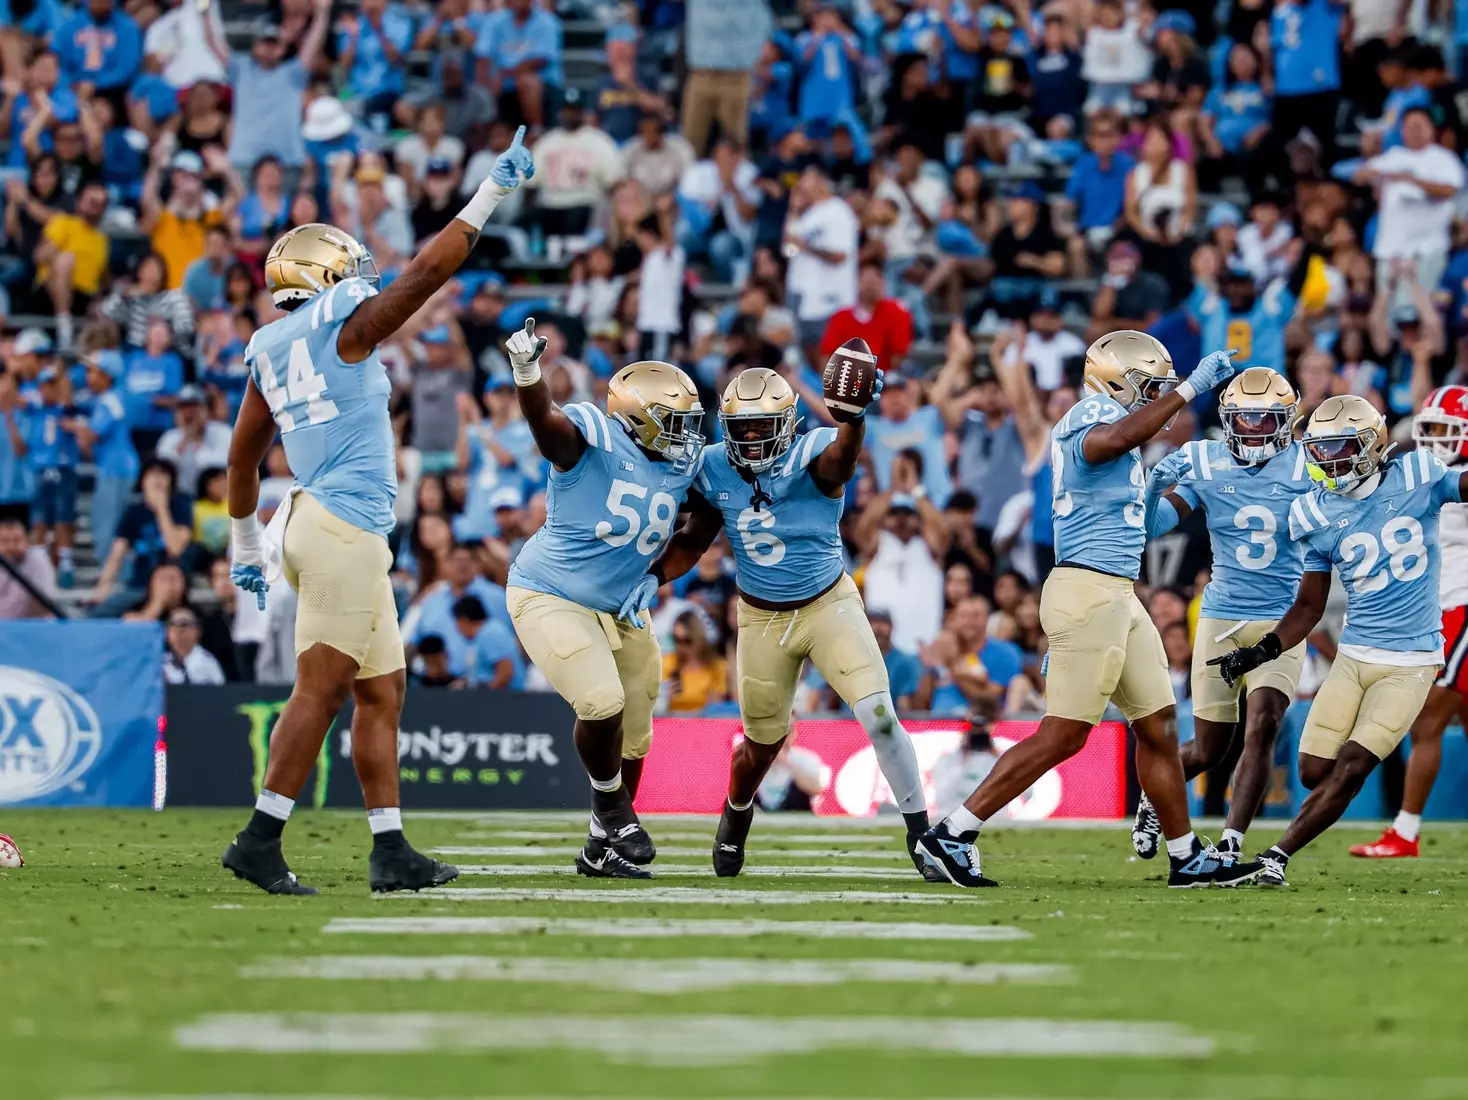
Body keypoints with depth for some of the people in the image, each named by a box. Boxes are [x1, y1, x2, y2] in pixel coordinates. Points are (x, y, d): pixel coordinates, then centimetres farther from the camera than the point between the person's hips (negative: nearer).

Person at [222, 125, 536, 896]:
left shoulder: (270, 350, 15)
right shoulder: (344, 326, -5)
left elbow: (243, 456, 19)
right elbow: (428, 270, -9)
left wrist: (246, 543, 28)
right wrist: (491, 195, -5)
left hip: (315, 523, 9)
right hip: (345, 526, -9)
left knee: (381, 692, 11)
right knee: (320, 691, -8)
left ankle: (390, 851, 9)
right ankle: (260, 841, -11)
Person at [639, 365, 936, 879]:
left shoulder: (812, 457, -23)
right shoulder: (715, 470, -10)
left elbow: (842, 456, -48)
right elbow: (695, 539, 5)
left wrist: (856, 415, -71)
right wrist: (655, 577, -12)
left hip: (829, 605, -3)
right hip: (762, 619, 3)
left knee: (879, 716, -19)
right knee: (763, 742, 16)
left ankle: (921, 834, -5)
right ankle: (735, 817, 49)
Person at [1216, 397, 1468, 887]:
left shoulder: (1417, 477, -5)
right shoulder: (1319, 515, 1)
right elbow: (1309, 608, 7)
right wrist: (1261, 652, -5)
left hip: (1410, 663, -3)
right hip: (1353, 656, 3)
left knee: (1350, 770, -13)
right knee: (1314, 771, -2)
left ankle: (1277, 855, -5)